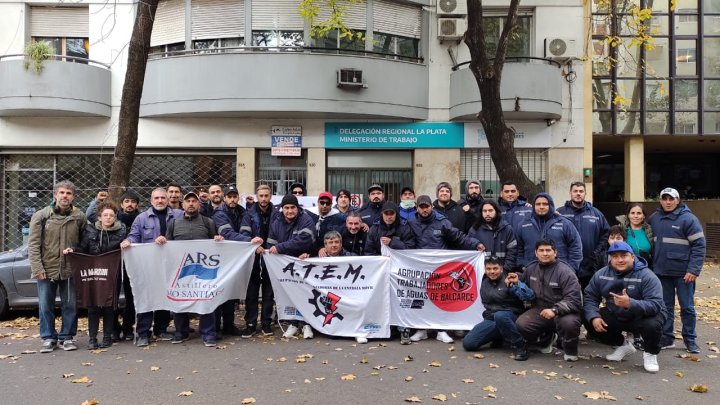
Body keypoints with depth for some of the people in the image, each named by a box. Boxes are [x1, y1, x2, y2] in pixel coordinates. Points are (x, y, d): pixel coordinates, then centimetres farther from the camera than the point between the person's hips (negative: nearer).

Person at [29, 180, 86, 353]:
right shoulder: (41, 216, -3)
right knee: (45, 306, 7)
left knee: (70, 306, 8)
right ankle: (49, 338, 20)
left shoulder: (79, 217, 0)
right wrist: (37, 268, -10)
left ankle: (66, 337, 21)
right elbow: (33, 244, -4)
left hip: (70, 269, 1)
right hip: (47, 269, -1)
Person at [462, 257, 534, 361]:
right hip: (491, 319, 5)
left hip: (511, 316, -5)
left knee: (500, 316, -40)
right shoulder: (484, 282, 8)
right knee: (468, 343, -11)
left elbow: (530, 297, -21)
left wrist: (517, 284, -33)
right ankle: (498, 338, 13)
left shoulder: (510, 280, -9)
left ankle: (520, 345, -20)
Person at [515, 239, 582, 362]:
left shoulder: (565, 271, -14)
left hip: (563, 311, -4)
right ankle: (546, 339, 13)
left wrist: (554, 310, -36)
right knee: (521, 324, -23)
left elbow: (574, 299, -21)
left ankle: (570, 350, -1)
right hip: (540, 310, 4)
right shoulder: (530, 269, 4)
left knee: (569, 323, -38)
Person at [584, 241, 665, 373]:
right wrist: (594, 317, -24)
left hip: (643, 316, -4)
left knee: (652, 325, -35)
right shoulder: (601, 274, -7)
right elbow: (590, 297, -5)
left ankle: (650, 354, 1)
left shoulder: (647, 276, -21)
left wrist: (630, 304, -47)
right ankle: (623, 345, 15)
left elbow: (655, 305, -30)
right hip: (615, 316, 4)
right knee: (594, 324, -17)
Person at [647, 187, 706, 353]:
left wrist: (693, 270, -16)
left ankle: (690, 340, 17)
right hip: (661, 272, 4)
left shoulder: (688, 218, -8)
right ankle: (666, 338, 20)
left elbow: (699, 245, -11)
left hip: (683, 272, -4)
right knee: (665, 307, 11)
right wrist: (651, 265, 7)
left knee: (687, 307, 5)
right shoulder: (653, 219, 7)